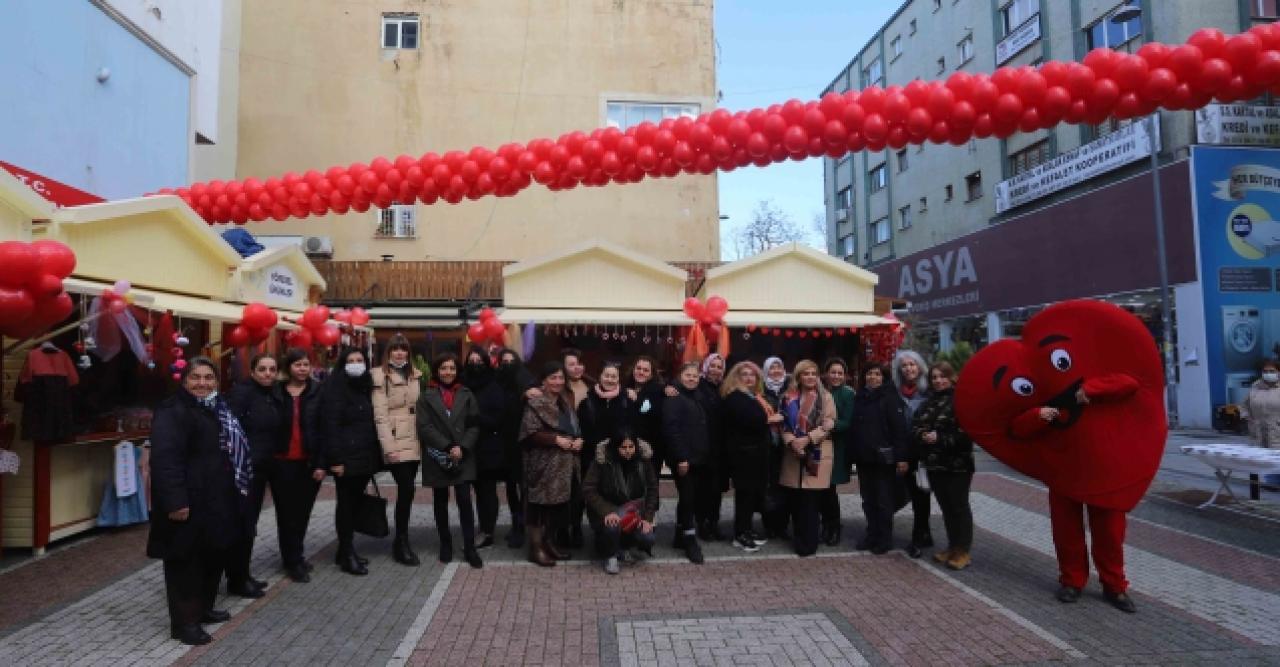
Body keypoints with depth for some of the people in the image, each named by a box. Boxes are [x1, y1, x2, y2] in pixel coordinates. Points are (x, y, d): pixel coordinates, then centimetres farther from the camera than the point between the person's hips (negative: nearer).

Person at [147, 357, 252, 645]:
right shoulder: (173, 411, -15)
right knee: (186, 561, 2)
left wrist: (235, 491, 21)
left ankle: (203, 607, 33)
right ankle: (184, 622, 12)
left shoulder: (218, 409, 14)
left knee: (214, 555, 17)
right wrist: (175, 501, -28)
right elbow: (165, 459, -24)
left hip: (217, 500, 9)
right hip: (190, 502, -9)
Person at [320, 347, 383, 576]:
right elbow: (331, 425, -15)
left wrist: (376, 454, 10)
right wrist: (335, 459, -19)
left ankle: (346, 550, 24)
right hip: (347, 457, -7)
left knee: (355, 503, 13)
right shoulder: (335, 388, -9)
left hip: (365, 456, 7)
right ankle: (347, 554, 11)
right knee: (346, 503, 2)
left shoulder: (365, 387, 13)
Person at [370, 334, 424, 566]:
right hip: (396, 442, -6)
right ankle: (402, 542, 2)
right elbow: (380, 414, -11)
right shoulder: (380, 376, -4)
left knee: (407, 490, 9)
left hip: (414, 441, 6)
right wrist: (388, 446, -17)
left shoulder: (416, 375, 14)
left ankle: (401, 540, 20)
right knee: (406, 489, -10)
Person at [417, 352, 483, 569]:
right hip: (437, 457, 0)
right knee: (440, 503, 10)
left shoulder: (466, 394, 7)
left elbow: (474, 425, 3)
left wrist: (462, 447, -11)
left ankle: (469, 547, 1)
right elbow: (424, 427, -7)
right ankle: (445, 544, 24)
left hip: (463, 457, 0)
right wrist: (447, 448, -15)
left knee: (465, 501, -5)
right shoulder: (427, 396, 2)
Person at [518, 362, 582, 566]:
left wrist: (578, 439, 1)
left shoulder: (565, 403, 16)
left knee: (559, 504, 10)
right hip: (543, 463, -8)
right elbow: (530, 433, -17)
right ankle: (536, 548, 8)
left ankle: (547, 542, 24)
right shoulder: (536, 404, -10)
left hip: (564, 463, 8)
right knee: (541, 504, -2)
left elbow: (575, 428, 22)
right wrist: (556, 439, -20)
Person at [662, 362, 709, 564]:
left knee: (688, 498, 13)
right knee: (687, 498, -6)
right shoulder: (674, 399, -9)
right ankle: (690, 541, 1)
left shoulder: (697, 399, 17)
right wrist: (681, 457, -23)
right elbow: (671, 429, -18)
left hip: (698, 458, 8)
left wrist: (706, 455, 15)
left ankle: (680, 537, 22)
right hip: (683, 458, -8)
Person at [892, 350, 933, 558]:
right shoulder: (896, 393, 3)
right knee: (915, 494, 11)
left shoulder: (929, 391, -5)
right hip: (905, 453, 3)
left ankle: (918, 538, 11)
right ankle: (924, 534, 25)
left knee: (920, 494, 2)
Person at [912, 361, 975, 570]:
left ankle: (963, 551, 12)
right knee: (945, 506, 13)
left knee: (959, 506, 2)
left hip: (957, 464, -7)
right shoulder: (929, 402, 14)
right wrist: (922, 435, -8)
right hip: (934, 463, 7)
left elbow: (968, 432, -17)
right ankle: (952, 547, 24)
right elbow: (915, 426, 14)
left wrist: (940, 438, -20)